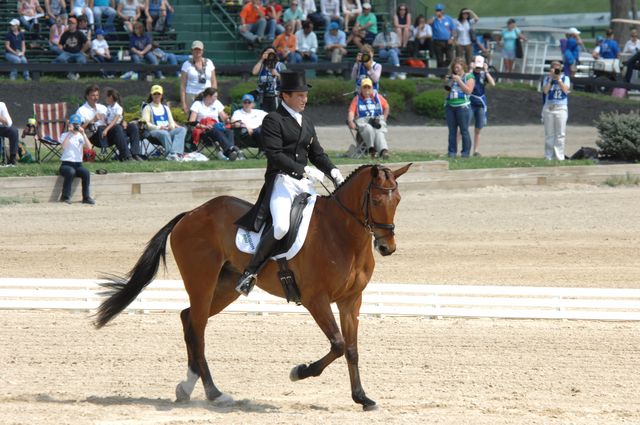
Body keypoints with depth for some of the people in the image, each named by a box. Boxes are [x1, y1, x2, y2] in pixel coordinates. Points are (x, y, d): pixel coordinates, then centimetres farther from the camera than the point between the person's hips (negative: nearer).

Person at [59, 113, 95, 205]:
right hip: (66, 164, -3)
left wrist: (83, 134, -10)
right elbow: (64, 146, -17)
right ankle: (65, 196, -26)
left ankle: (86, 197, -18)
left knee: (86, 173, -29)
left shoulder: (82, 136, 13)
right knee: (71, 171, -37)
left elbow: (89, 147, -6)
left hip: (78, 164, 3)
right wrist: (69, 133, -16)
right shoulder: (65, 135, 5)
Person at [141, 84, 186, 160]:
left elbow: (171, 121, 20)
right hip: (154, 131, -5)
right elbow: (146, 123, -1)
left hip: (168, 130, 5)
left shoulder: (165, 108, 30)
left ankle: (174, 153, -48)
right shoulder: (148, 108, 13)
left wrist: (172, 126, -5)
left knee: (182, 130, -27)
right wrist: (158, 127, -16)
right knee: (164, 134, -41)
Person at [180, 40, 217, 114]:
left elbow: (214, 82, 16)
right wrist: (183, 103, -4)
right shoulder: (187, 64, 5)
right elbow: (182, 85, 3)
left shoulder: (209, 63, 12)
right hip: (192, 96, -2)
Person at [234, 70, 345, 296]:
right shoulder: (273, 120, -5)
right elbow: (275, 155, -15)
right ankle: (250, 272, -19)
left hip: (304, 183, 8)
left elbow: (317, 154, 23)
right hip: (281, 181, -8)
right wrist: (304, 170, -22)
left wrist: (333, 171, 2)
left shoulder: (307, 123, 20)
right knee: (281, 226, -29)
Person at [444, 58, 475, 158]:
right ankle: (451, 151, 4)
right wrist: (448, 83, 2)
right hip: (450, 106, 5)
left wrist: (459, 80, -10)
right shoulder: (452, 77, 19)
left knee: (464, 131, -6)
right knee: (452, 131, 2)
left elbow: (468, 90, -9)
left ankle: (466, 152, -3)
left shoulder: (469, 77, 3)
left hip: (462, 106, -5)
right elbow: (447, 92, 19)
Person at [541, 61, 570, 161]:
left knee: (560, 134, -5)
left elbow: (565, 90, -9)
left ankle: (559, 156, -4)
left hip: (561, 108, -1)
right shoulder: (547, 78, 9)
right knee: (549, 134, 2)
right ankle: (548, 156, 6)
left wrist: (558, 79, -9)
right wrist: (551, 78, -7)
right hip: (548, 108, 1)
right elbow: (545, 91, -5)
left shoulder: (565, 78, 6)